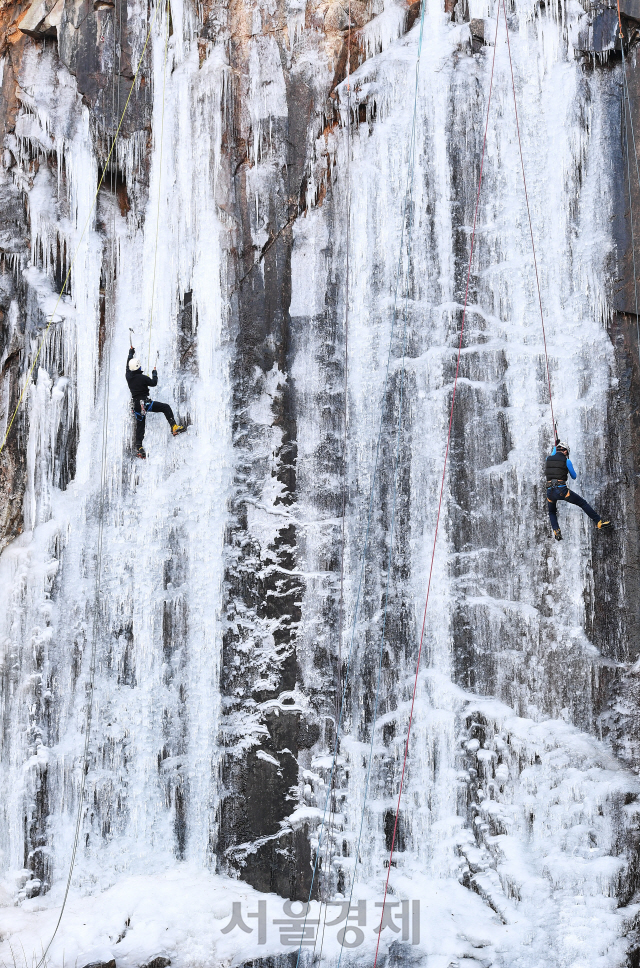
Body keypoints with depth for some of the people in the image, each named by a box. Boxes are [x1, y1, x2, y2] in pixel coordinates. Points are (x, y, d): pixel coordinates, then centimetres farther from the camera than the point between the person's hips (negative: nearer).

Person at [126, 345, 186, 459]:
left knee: (140, 426, 11)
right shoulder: (142, 377, -13)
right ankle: (174, 427, -15)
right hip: (145, 402, -6)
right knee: (165, 407, -2)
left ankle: (139, 447, 3)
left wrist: (131, 352, 38)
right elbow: (154, 383, -2)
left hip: (136, 405, 6)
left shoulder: (128, 376, 4)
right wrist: (154, 373, 16)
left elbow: (128, 364, 23)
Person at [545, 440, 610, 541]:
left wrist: (556, 447, 56)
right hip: (562, 490, -3)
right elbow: (574, 477, 14)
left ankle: (556, 531, 5)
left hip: (550, 492, 3)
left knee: (552, 513, 28)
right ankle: (599, 523, 7)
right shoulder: (566, 461, 2)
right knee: (583, 503, 10)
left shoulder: (548, 459, 12)